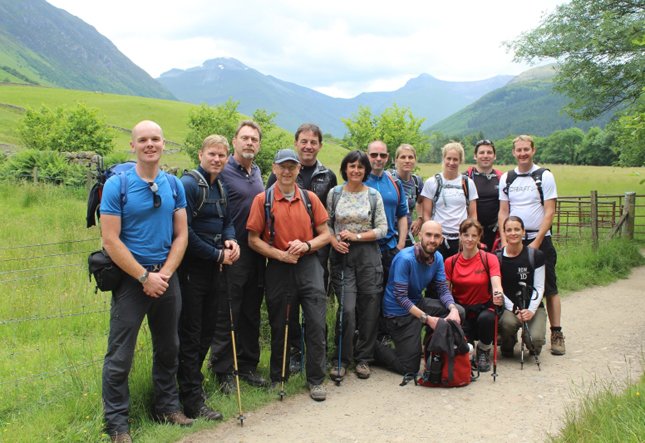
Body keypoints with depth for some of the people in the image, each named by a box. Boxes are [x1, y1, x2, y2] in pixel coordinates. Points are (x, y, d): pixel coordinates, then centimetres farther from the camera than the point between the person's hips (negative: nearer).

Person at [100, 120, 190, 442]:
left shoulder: (174, 185, 4)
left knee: (168, 348, 16)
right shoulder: (117, 184, -8)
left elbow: (181, 235, 4)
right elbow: (110, 240, -13)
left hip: (166, 277, 5)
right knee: (120, 355, 0)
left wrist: (165, 274, -8)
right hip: (130, 277, -4)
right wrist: (144, 277, -15)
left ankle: (167, 406, 33)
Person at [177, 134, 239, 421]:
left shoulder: (219, 187, 12)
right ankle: (193, 401, 8)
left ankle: (191, 383, 31)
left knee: (207, 332, 15)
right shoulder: (189, 184, -13)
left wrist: (231, 241, -3)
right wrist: (218, 254, -14)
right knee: (190, 334, 0)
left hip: (212, 268, 8)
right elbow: (185, 231, -19)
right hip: (191, 269, -8)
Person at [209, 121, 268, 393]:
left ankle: (248, 365, 25)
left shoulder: (257, 172, 14)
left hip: (257, 253, 7)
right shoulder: (223, 172, -9)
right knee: (226, 315, 0)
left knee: (251, 313, 14)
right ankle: (224, 371, 11)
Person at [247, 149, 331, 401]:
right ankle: (278, 379, 28)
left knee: (316, 324, -2)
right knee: (279, 326, 10)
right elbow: (253, 240, -1)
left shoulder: (310, 198, 6)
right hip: (278, 268, -1)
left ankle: (316, 380, 12)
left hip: (309, 265, 1)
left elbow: (325, 235, 9)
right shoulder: (262, 200, 0)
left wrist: (306, 245, -11)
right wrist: (280, 255, -13)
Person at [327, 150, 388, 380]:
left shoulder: (374, 195, 4)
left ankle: (363, 358, 19)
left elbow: (382, 228, 2)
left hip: (368, 255, 1)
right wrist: (334, 241, -9)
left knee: (370, 308, 3)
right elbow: (326, 223, 9)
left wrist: (357, 236, -9)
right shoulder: (335, 194, 5)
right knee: (347, 308, -9)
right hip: (342, 256, -1)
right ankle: (342, 359, 7)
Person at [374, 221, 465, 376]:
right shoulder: (405, 258, -26)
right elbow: (401, 298, -26)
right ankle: (373, 347, 17)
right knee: (409, 369, -5)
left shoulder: (437, 257, -4)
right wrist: (427, 318, -31)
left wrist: (453, 309, -25)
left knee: (459, 312, -10)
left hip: (418, 303, 7)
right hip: (398, 312, -7)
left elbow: (443, 289, -4)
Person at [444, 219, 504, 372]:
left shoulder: (489, 259, -6)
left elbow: (496, 284, -20)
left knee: (486, 318, -38)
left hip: (483, 308, -1)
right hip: (460, 310, 1)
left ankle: (483, 352, -4)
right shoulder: (450, 262, 0)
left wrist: (498, 295, -44)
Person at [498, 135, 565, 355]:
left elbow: (549, 212, -6)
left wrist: (537, 241, -13)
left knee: (549, 288, -1)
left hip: (539, 240, -2)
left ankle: (556, 334, 5)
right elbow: (503, 212, 7)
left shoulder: (545, 176, -1)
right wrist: (505, 240, -5)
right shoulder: (506, 178, 9)